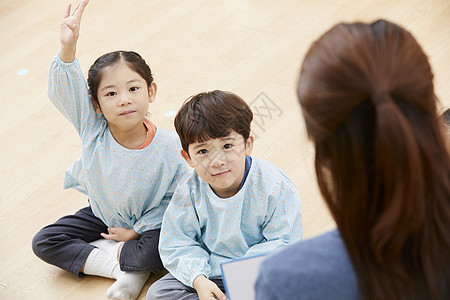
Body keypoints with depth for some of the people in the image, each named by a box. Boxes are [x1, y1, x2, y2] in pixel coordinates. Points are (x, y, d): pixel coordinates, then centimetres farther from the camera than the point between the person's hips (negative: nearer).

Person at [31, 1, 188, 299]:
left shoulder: (169, 145, -27)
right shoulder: (93, 129, -21)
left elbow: (174, 198, -17)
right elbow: (64, 89, -35)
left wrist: (136, 232, -16)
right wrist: (68, 46, -52)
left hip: (147, 221, -4)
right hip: (102, 215, 4)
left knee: (159, 250, -34)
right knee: (44, 242, -10)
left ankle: (107, 252, -6)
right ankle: (127, 269, -14)